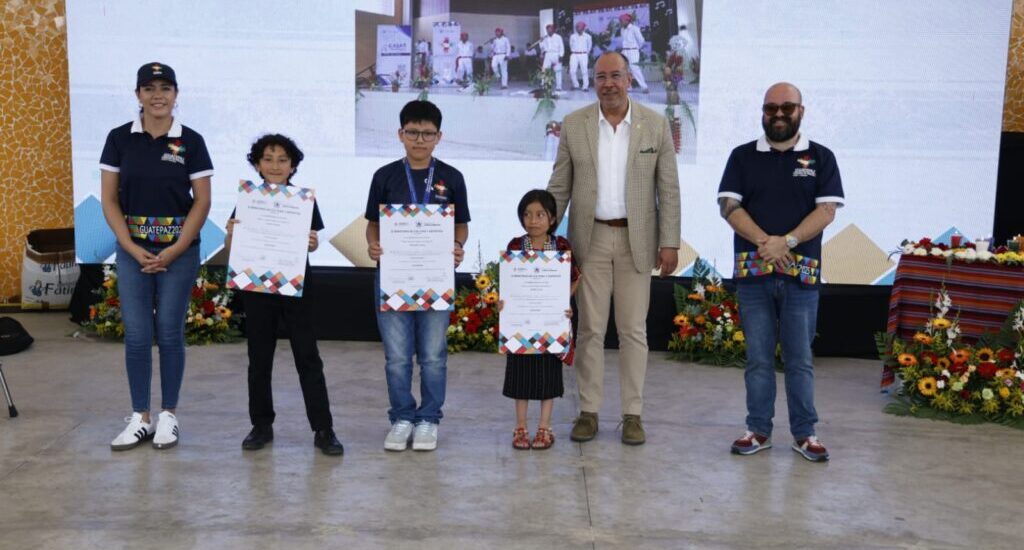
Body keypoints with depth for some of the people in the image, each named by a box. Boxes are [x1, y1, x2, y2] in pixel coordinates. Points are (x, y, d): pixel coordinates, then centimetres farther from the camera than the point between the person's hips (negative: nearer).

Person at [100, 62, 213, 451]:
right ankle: (139, 418, 15)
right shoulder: (119, 138, 2)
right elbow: (109, 199, 1)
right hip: (132, 250, 1)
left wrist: (173, 252, -11)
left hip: (180, 250, -1)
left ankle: (169, 416, 17)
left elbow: (202, 201, -3)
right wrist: (134, 250, -9)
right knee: (136, 335, 3)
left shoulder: (191, 141, -2)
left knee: (169, 332, 4)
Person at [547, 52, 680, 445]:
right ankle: (588, 412, 14)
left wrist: (670, 242, -5)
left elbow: (668, 189, 1)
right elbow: (559, 187, 6)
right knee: (590, 329, 5)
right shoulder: (574, 125, 2)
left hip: (636, 240, 0)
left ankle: (632, 414, 14)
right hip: (590, 238, 1)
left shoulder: (656, 125, 1)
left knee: (633, 331, 4)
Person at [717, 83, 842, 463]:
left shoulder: (821, 157, 8)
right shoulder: (743, 156, 9)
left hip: (801, 274, 0)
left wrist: (787, 241, -16)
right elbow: (728, 205, -1)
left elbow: (827, 210, -1)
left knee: (800, 358, 5)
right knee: (758, 357, 6)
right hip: (753, 273, 1)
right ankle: (759, 430, 16)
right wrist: (764, 241, -16)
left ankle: (804, 433, 14)